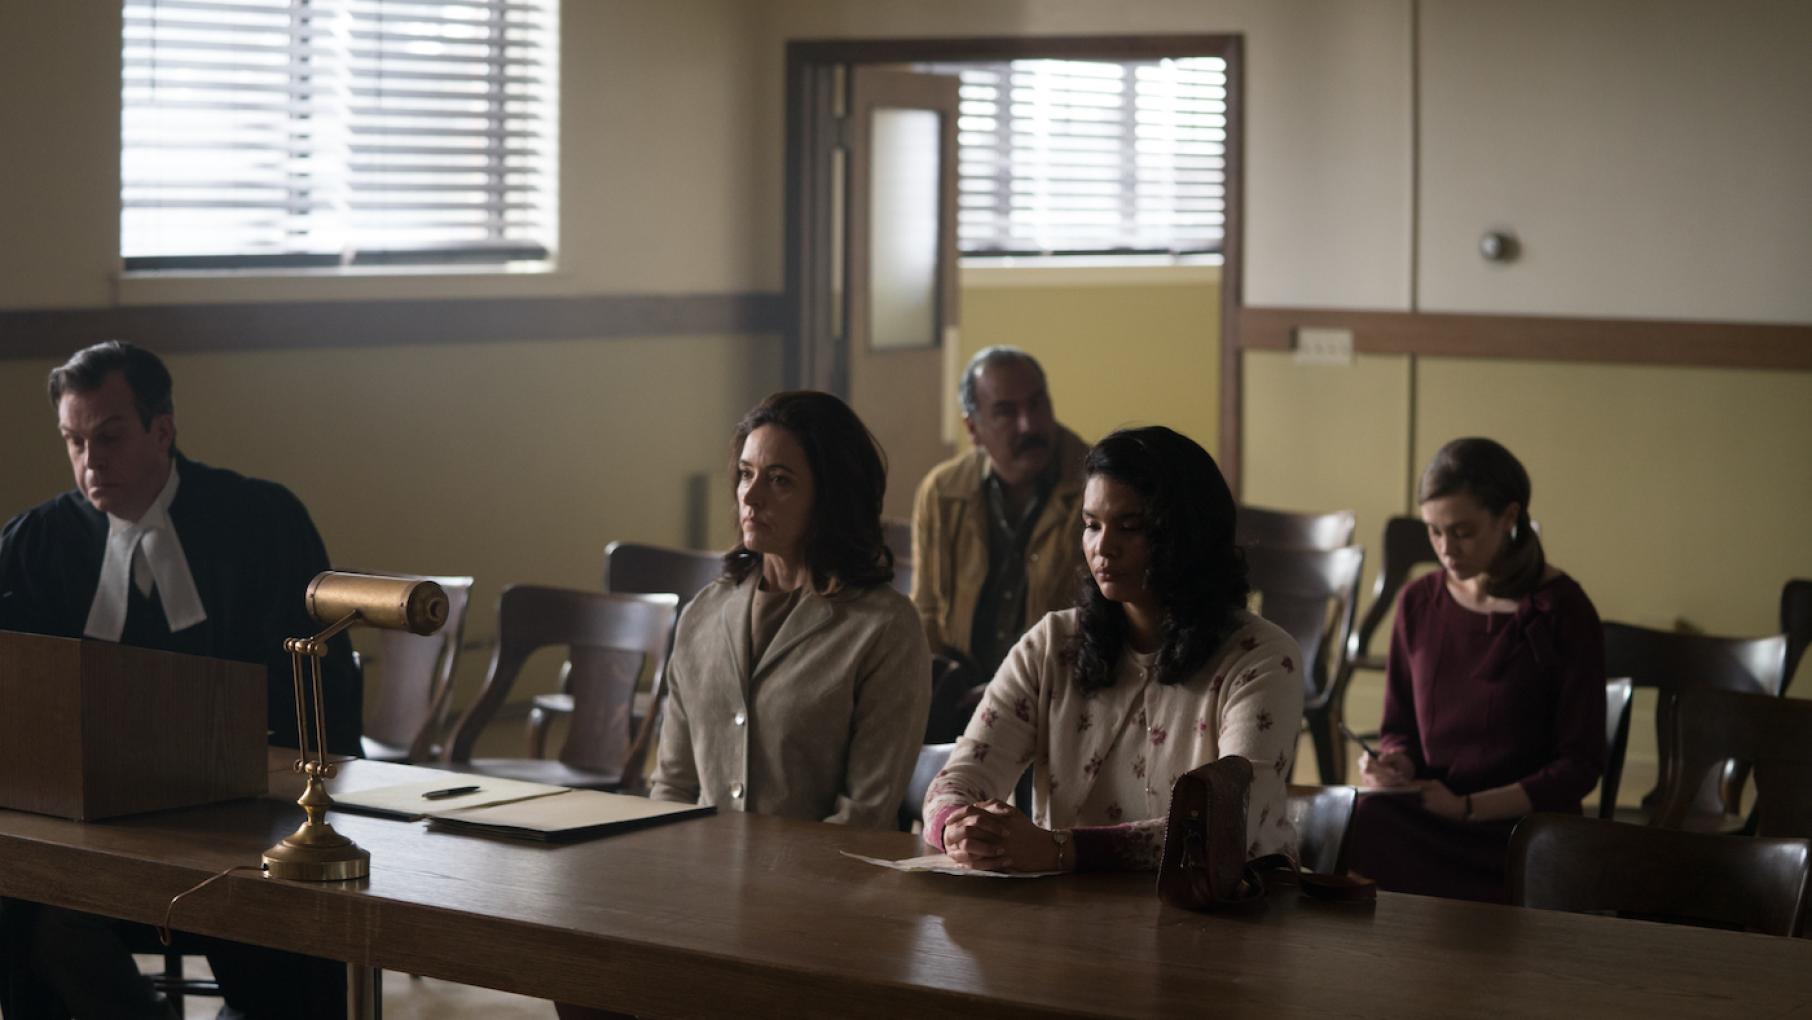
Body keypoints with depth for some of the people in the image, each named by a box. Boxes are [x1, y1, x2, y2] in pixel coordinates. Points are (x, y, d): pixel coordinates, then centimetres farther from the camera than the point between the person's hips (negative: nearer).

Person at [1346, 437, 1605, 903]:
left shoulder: (1563, 613, -4)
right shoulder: (1419, 602, 10)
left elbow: (1579, 765, -5)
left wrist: (1468, 807, -15)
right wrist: (1396, 763, -5)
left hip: (1521, 828, -4)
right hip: (1425, 815, 4)